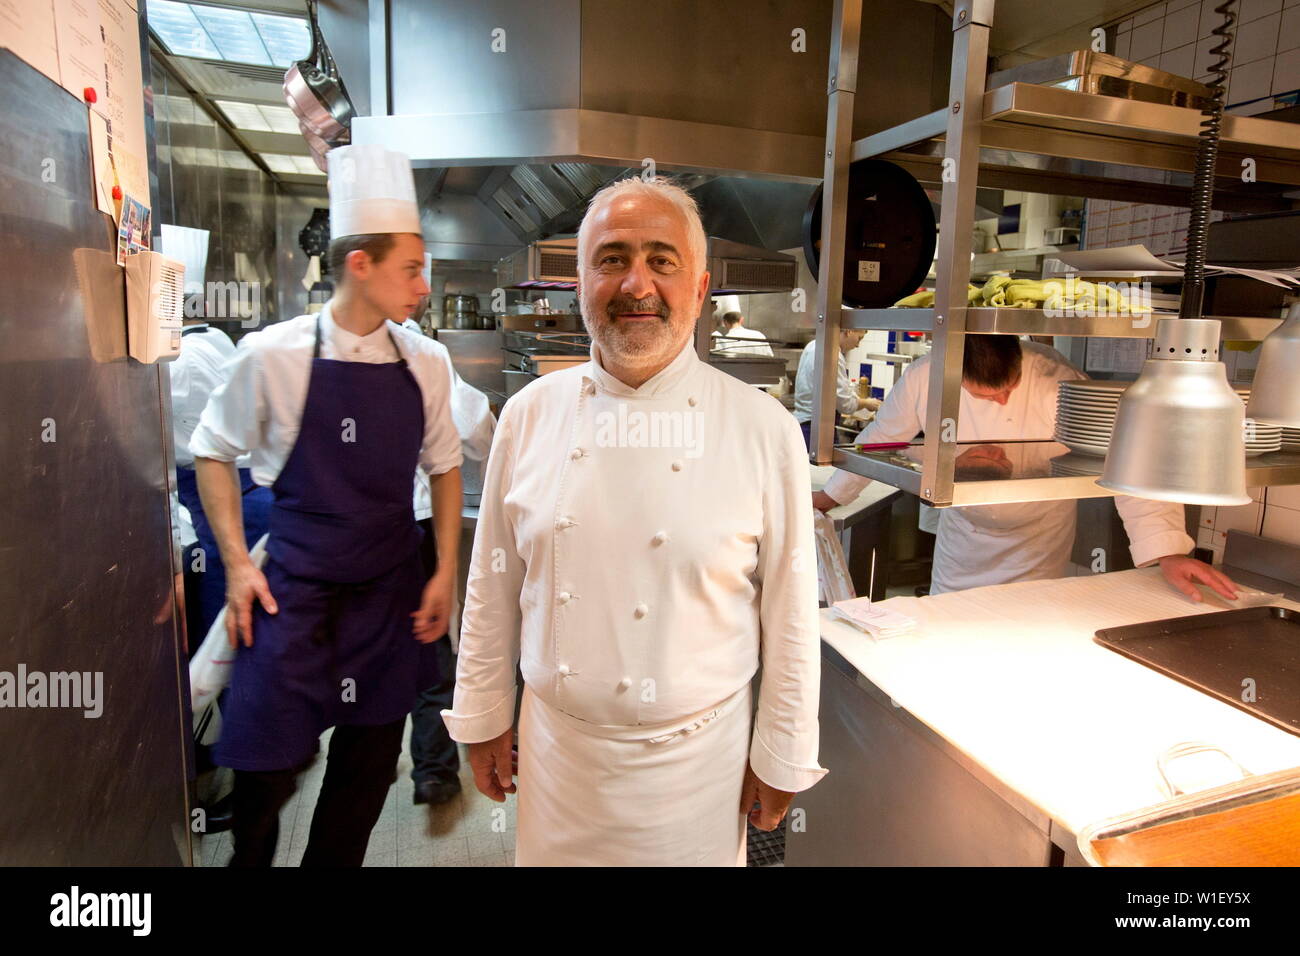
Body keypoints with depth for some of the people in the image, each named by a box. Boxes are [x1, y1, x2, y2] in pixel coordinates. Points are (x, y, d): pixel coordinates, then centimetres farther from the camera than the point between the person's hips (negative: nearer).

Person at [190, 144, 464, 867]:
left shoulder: (425, 365, -1)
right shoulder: (273, 357, -9)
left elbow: (445, 466, 9)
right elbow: (214, 453, 4)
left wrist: (446, 573, 3)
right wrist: (238, 563, -3)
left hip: (391, 594, 3)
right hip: (294, 592, -3)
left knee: (369, 768, 12)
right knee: (267, 767, 4)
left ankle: (333, 862, 38)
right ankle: (249, 857, 37)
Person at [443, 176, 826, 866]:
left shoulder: (763, 429, -13)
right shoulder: (530, 415, -6)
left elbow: (789, 613, -7)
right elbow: (494, 588, 2)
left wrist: (781, 759, -1)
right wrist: (483, 720, 8)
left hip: (694, 753, -2)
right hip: (555, 744, 3)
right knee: (548, 856, 20)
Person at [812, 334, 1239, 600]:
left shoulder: (1056, 381, -27)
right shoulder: (923, 379, -20)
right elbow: (880, 438, -2)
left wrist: (1168, 551, -37)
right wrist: (831, 496, 8)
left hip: (1038, 551, -2)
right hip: (961, 540, 3)